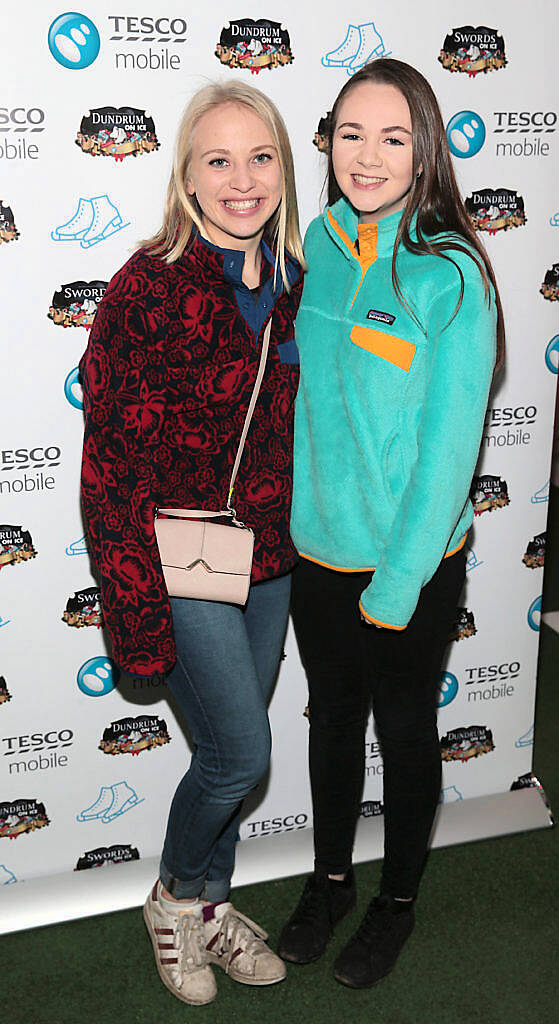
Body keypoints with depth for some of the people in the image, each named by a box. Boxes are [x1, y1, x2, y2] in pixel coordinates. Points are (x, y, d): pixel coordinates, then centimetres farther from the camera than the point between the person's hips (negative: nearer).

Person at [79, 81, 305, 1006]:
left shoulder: (291, 285, 2)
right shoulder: (149, 289, -17)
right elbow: (115, 462, -16)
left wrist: (301, 548, 13)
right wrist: (138, 615, -16)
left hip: (271, 557, 6)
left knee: (230, 748, 17)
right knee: (240, 752, -1)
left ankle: (208, 904, 40)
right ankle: (175, 896, 29)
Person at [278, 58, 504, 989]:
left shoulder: (451, 275, -17)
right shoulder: (319, 246, 0)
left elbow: (449, 443, -17)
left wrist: (398, 580, -16)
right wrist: (291, 511, 7)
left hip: (410, 562, -5)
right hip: (317, 545, 5)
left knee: (404, 732, 14)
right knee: (331, 718, 21)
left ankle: (398, 902, 39)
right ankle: (330, 880, 44)